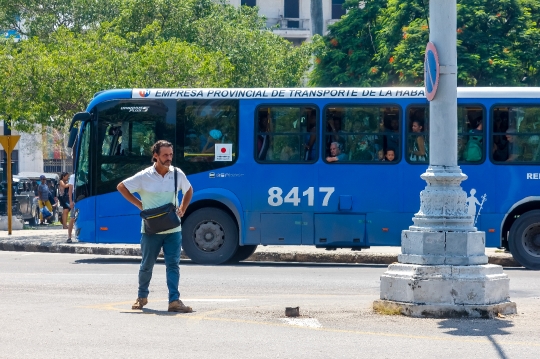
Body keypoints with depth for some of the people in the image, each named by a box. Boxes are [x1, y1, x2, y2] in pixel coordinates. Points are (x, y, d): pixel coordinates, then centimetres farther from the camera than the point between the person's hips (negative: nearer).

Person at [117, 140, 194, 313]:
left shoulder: (177, 174, 1)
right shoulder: (144, 176, -7)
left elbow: (189, 190, 20)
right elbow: (121, 187, 3)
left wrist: (182, 209, 6)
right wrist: (139, 205, -2)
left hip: (173, 229, 2)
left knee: (173, 264, -6)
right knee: (147, 265, 10)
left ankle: (174, 300, -7)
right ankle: (142, 297, 29)